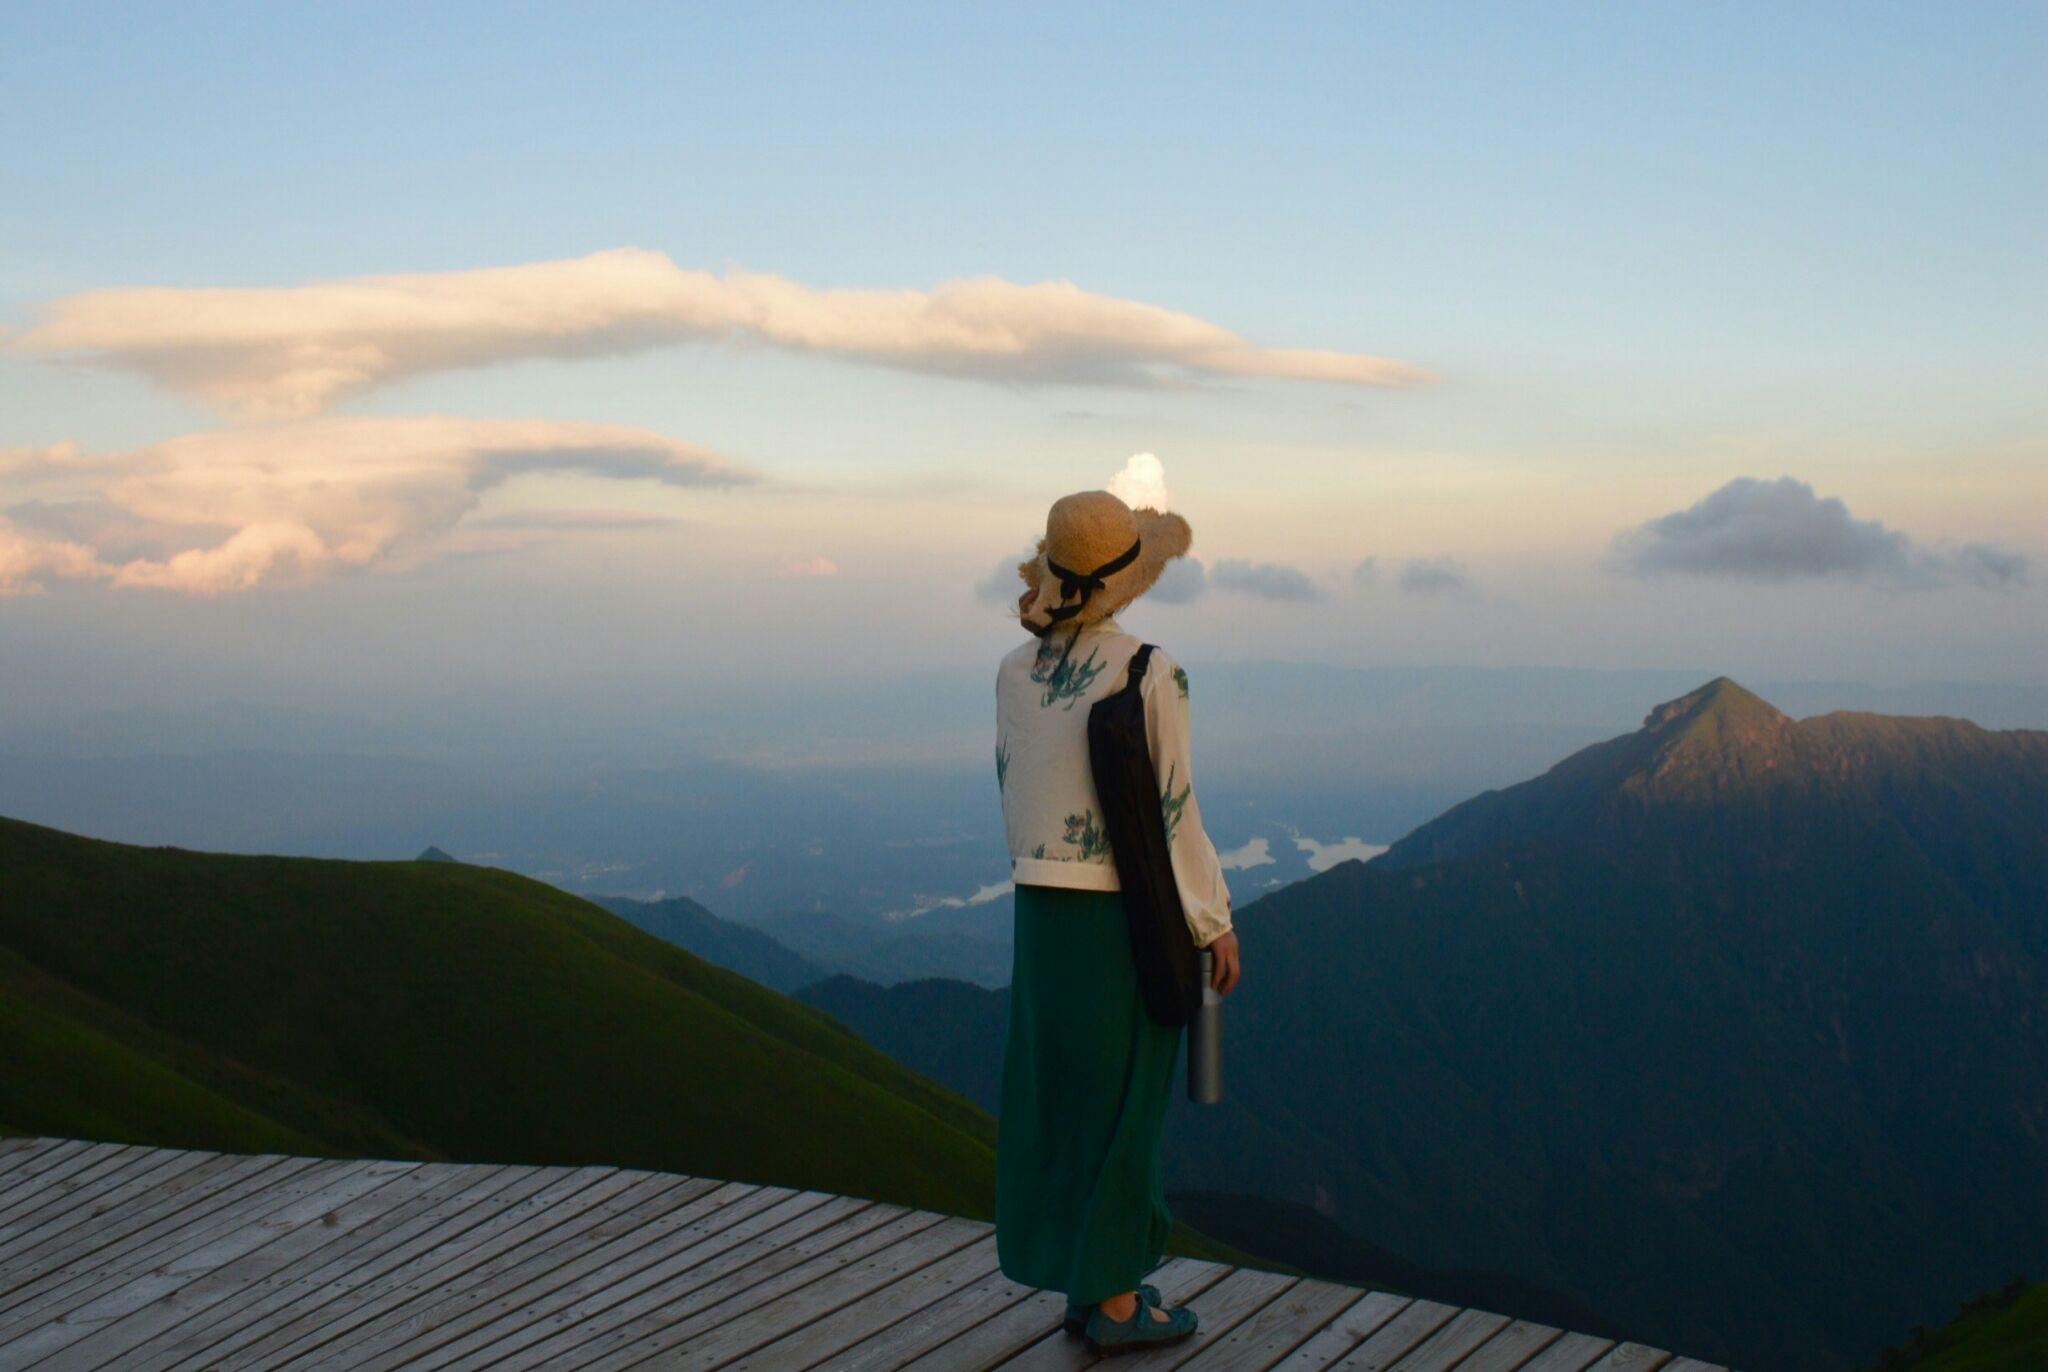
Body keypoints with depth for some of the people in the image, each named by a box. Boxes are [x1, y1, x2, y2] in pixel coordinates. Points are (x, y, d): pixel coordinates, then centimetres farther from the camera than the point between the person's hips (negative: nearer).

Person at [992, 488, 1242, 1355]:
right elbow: (1172, 807, -14)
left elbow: (1012, 790, 9)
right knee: (1125, 1100, 3)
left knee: (1054, 1092, 14)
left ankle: (1086, 1284, 24)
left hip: (1041, 905, 6)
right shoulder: (1151, 675, -16)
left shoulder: (1014, 671, 2)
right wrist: (1215, 923, -5)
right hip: (1130, 914, -6)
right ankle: (1116, 1306, 11)